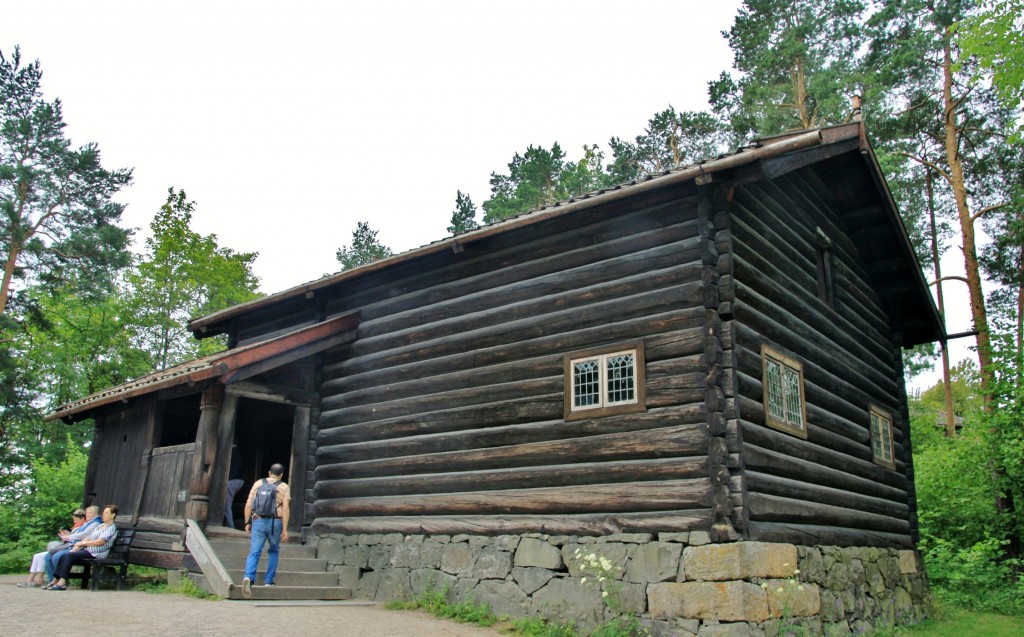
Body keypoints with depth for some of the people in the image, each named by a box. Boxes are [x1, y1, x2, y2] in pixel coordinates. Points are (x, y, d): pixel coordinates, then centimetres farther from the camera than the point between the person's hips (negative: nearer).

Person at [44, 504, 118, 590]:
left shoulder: (111, 528, -5)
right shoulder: (100, 526, 23)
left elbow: (100, 542, -16)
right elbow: (88, 538, 17)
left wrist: (83, 543, -7)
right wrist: (76, 547, 1)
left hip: (95, 553, -8)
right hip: (87, 550, 8)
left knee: (69, 555, -22)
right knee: (64, 555, -9)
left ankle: (62, 582, -26)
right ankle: (55, 580, -10)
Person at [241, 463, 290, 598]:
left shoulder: (258, 483, 9)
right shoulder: (284, 487, 3)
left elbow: (248, 505, 4)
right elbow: (286, 508, -7)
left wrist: (247, 523, 11)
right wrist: (285, 529, -6)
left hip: (258, 521, 1)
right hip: (275, 522, -1)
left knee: (254, 552, -3)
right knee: (273, 551, 19)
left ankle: (248, 577, -27)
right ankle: (268, 581, 19)